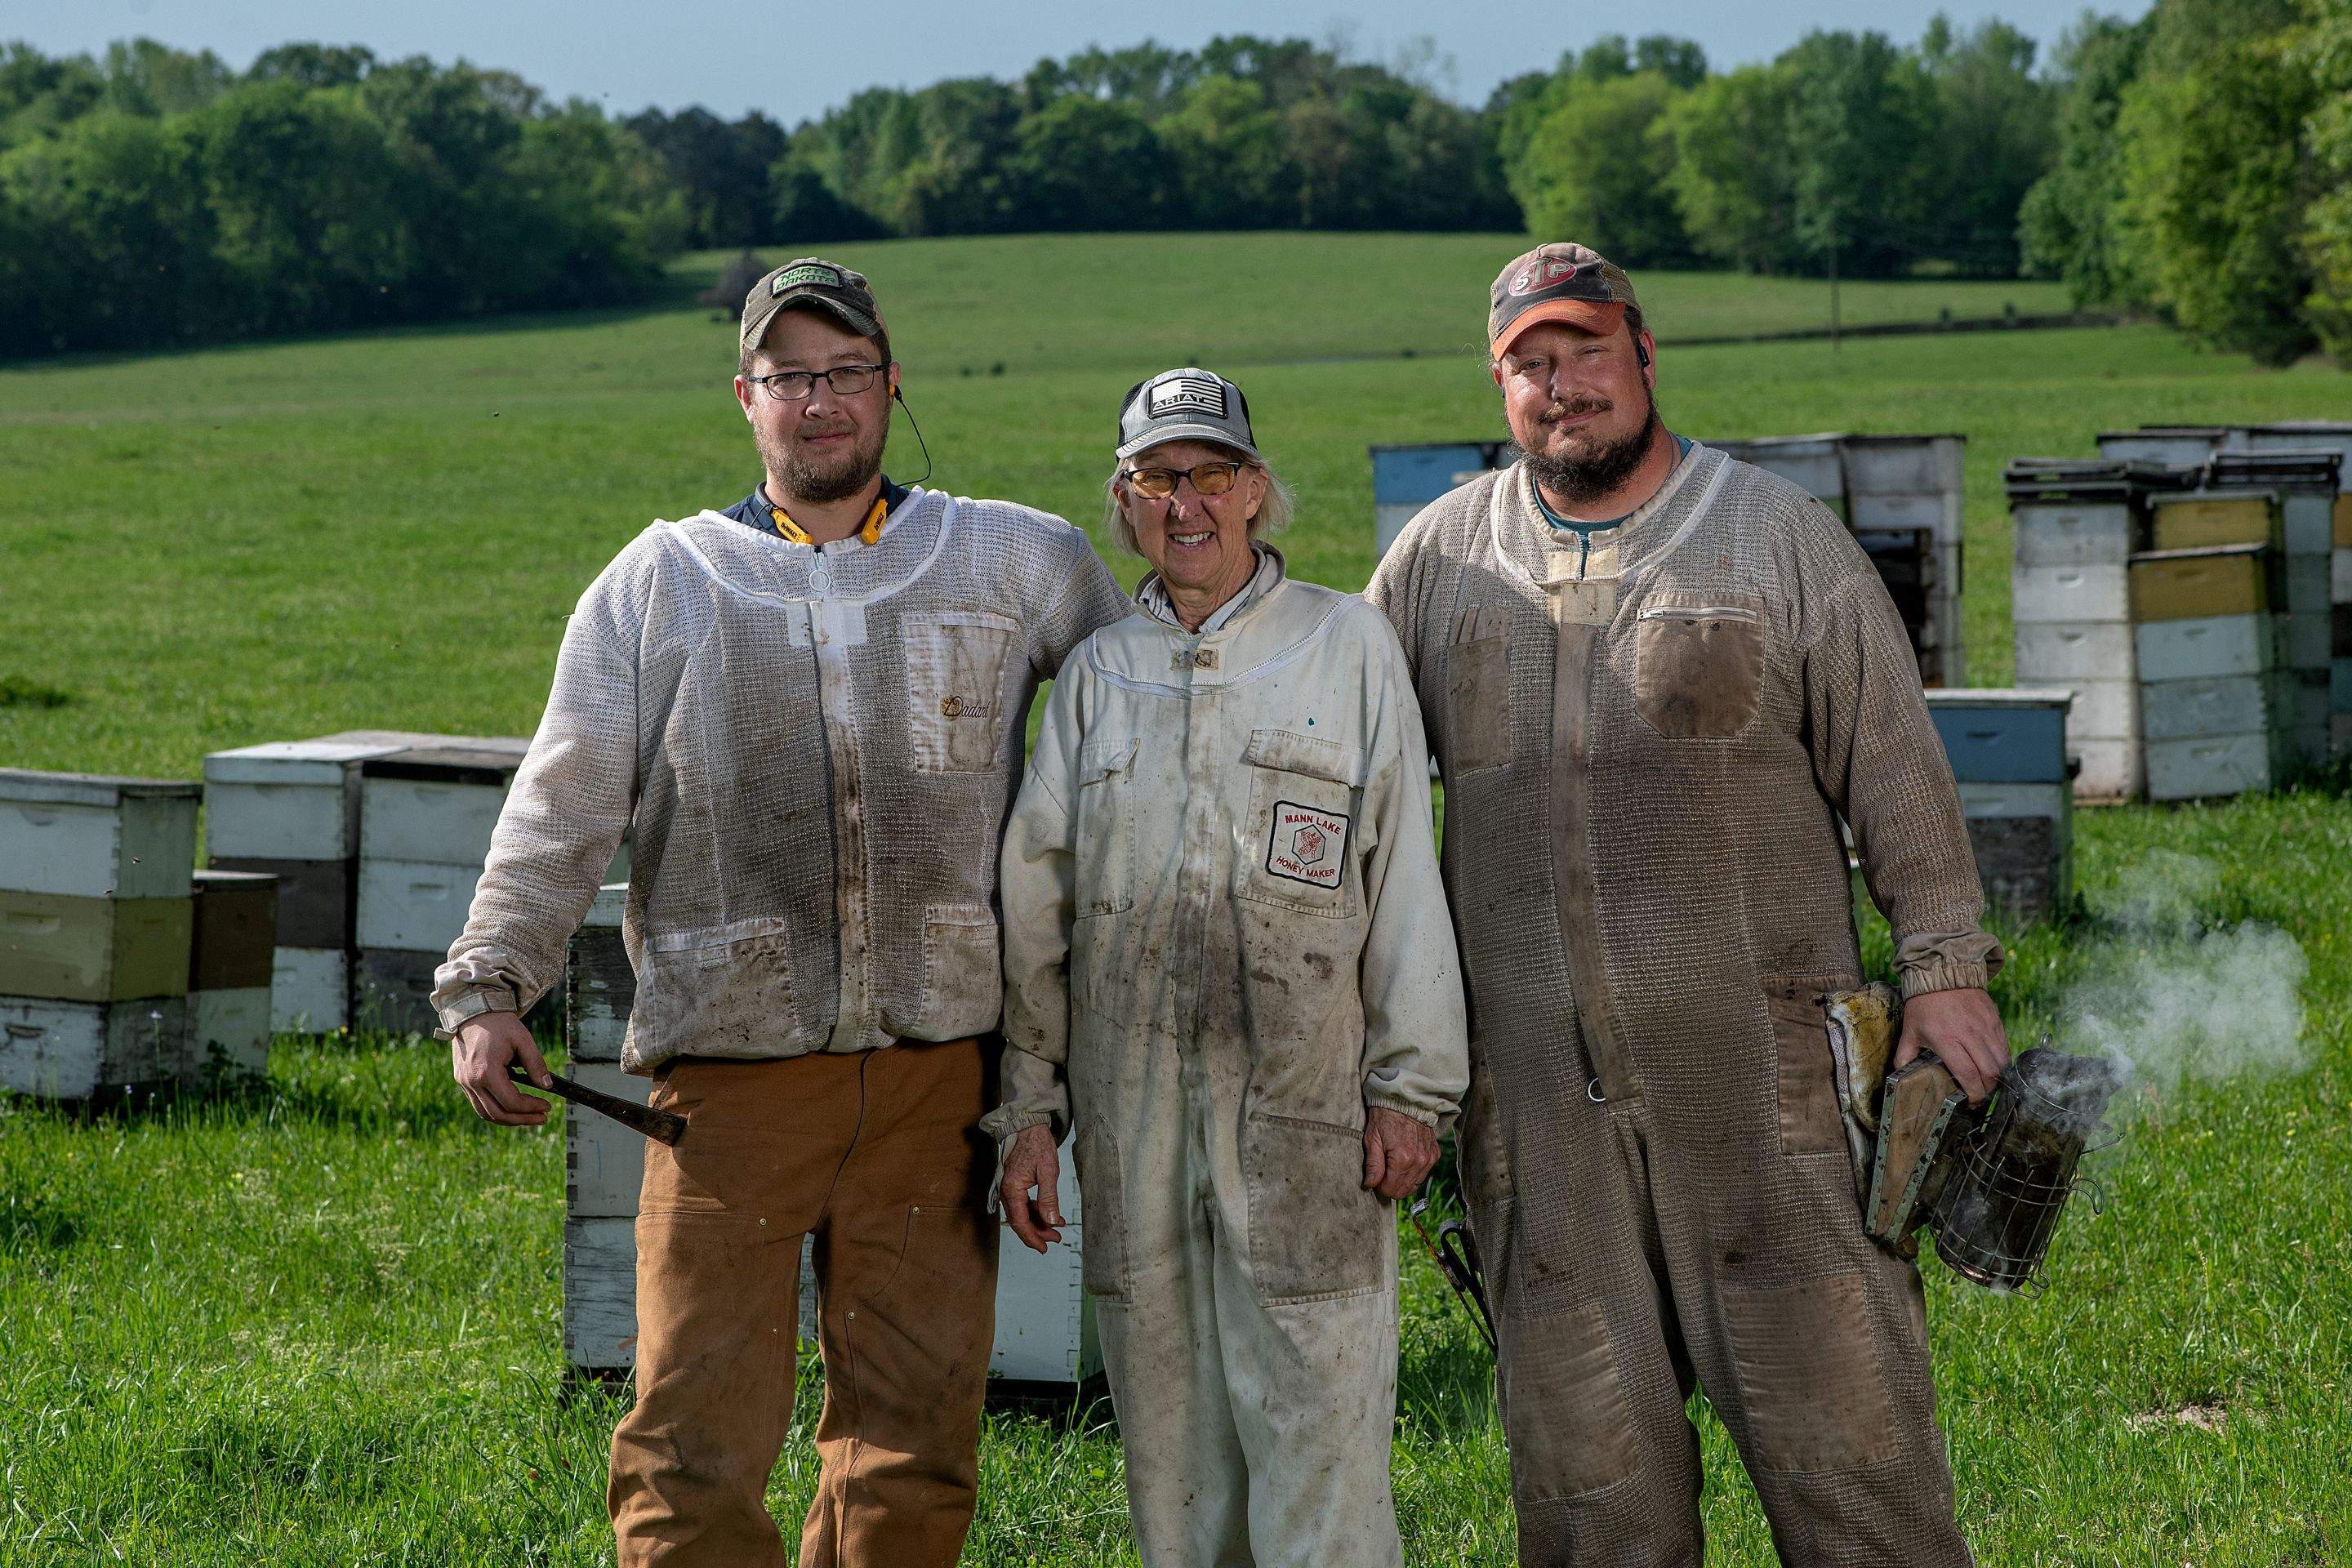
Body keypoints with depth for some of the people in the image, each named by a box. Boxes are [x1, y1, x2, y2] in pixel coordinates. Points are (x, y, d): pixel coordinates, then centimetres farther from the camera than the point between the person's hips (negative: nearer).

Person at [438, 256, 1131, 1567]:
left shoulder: (1016, 563, 11)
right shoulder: (658, 583, 10)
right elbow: (562, 808, 5)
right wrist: (488, 988, -5)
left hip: (936, 1073, 1)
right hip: (730, 1073, -1)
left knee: (915, 1442, 5)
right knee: (693, 1454, -6)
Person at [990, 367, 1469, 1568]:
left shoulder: (1348, 644, 5)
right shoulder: (1098, 673, 12)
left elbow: (1404, 874, 2)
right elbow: (1036, 902, 13)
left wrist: (1412, 1085, -3)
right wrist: (1029, 1108, 8)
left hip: (1304, 1100, -3)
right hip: (1132, 1104, 3)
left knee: (1315, 1420, -5)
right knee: (1169, 1432, 7)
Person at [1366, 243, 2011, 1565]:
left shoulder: (1779, 535, 3)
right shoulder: (1439, 559, 11)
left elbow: (1895, 763, 2)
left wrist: (1946, 966, -4)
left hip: (1756, 1061, -3)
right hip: (1534, 1082, 3)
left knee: (1833, 1402, -3)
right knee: (1585, 1442, 6)